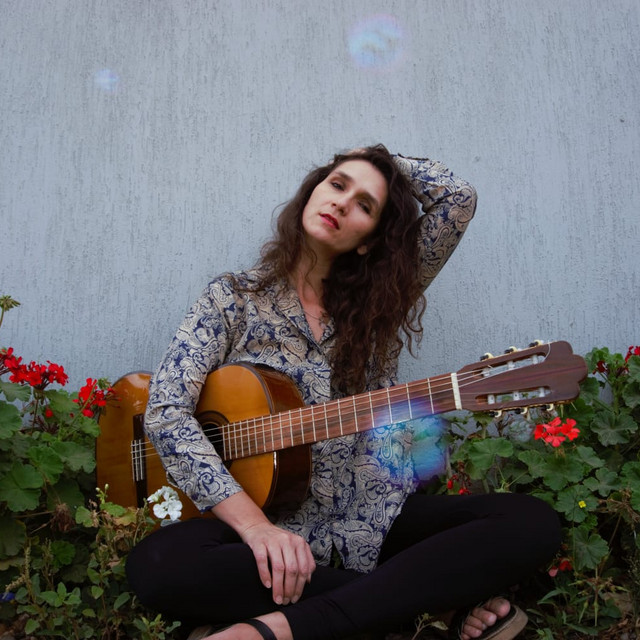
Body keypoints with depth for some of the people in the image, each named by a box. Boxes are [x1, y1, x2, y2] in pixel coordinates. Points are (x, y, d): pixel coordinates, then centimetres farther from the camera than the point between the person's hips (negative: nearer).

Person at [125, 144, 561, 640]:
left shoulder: (379, 301, 8)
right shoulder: (235, 298, 1)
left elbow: (459, 198, 1)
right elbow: (166, 410, -11)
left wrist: (378, 157, 11)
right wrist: (254, 525, -22)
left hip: (375, 518, 2)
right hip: (271, 515, -1)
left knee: (531, 523, -20)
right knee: (158, 565, -32)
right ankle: (444, 599, -21)